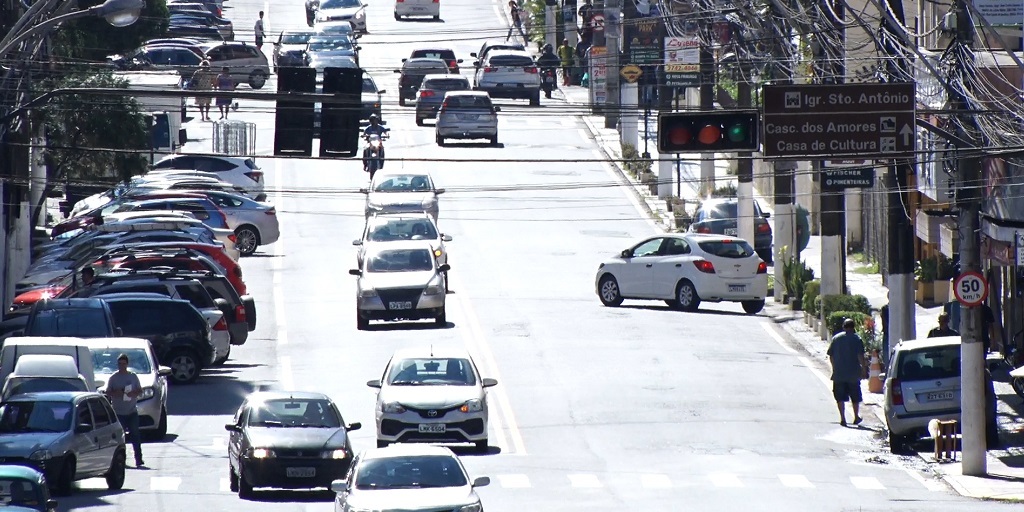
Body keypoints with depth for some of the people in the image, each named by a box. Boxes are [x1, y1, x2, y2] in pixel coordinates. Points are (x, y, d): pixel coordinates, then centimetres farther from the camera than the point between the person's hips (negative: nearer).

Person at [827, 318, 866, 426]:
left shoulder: (835, 338, 4)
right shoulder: (856, 339, -5)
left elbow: (831, 356, 7)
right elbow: (860, 356, -12)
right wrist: (863, 368, -3)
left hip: (839, 373, 1)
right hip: (853, 373, -1)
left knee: (840, 397, 3)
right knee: (855, 397, 14)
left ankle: (842, 418, -5)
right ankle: (856, 417, 23)